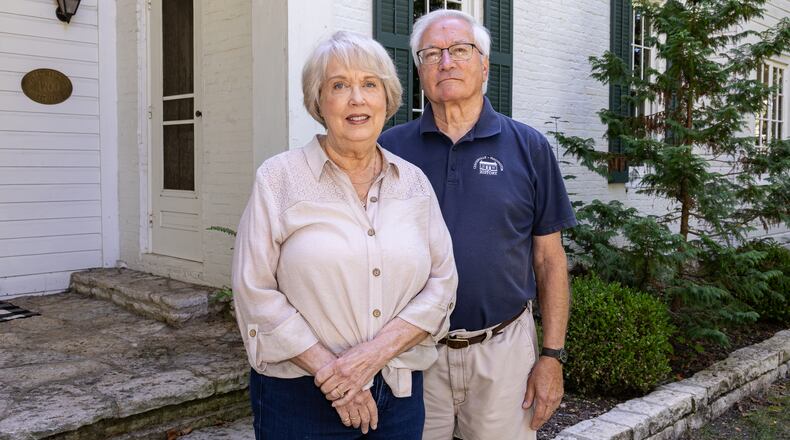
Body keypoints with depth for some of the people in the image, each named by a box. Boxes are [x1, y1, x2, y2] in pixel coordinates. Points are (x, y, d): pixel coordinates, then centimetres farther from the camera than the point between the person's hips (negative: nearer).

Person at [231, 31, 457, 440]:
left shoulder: (414, 181, 4)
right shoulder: (279, 177, -5)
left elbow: (442, 283, 0)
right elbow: (256, 292, -9)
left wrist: (375, 352, -13)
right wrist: (329, 371, -14)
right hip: (300, 397, -2)